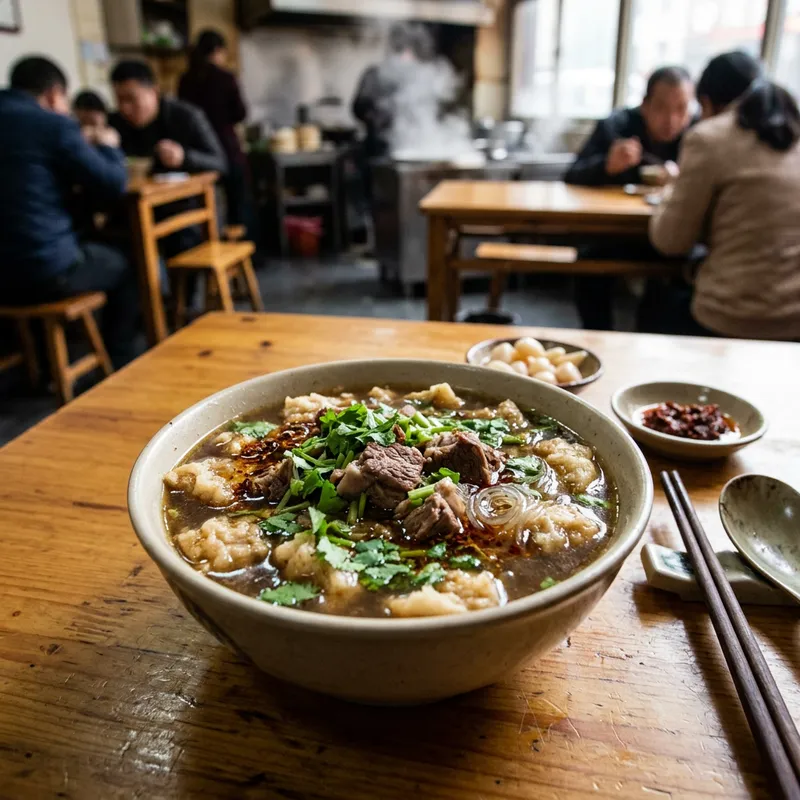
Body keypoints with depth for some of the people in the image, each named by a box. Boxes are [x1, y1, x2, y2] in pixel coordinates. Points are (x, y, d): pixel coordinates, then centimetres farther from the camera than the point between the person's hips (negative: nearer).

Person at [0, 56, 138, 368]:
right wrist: (107, 146, 13)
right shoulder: (54, 125, -9)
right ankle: (120, 367, 24)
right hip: (46, 271, -6)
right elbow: (113, 185, -7)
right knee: (124, 268, 21)